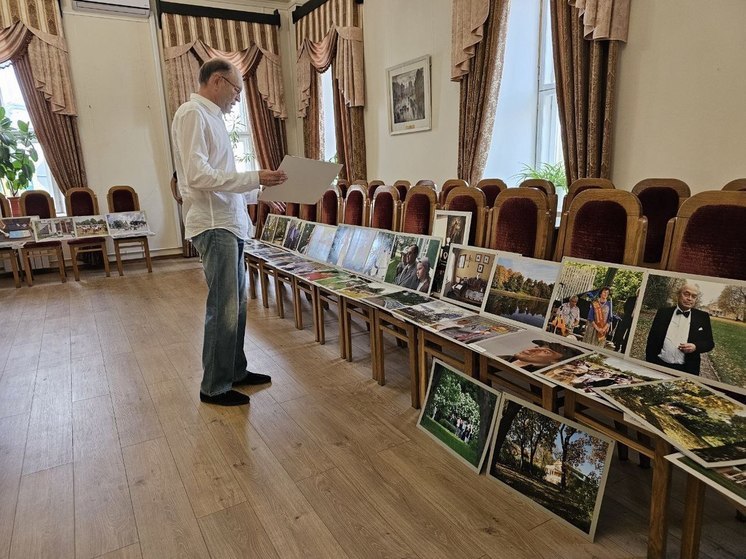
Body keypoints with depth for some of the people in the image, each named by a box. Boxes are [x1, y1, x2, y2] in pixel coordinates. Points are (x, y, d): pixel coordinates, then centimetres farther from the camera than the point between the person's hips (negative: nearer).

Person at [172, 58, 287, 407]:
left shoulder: (211, 116, 20)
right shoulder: (192, 113, -9)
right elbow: (197, 176, -20)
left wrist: (260, 194, 19)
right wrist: (254, 178, -22)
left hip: (229, 223, 10)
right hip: (214, 225, -10)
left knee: (237, 304, 15)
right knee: (223, 309, -4)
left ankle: (235, 371, 28)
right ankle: (214, 387, 10)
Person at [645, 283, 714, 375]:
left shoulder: (703, 317, 5)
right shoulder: (663, 312, 3)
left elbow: (710, 343, 7)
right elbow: (652, 340, 4)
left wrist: (695, 347, -14)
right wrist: (649, 363, 0)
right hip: (659, 365, 0)